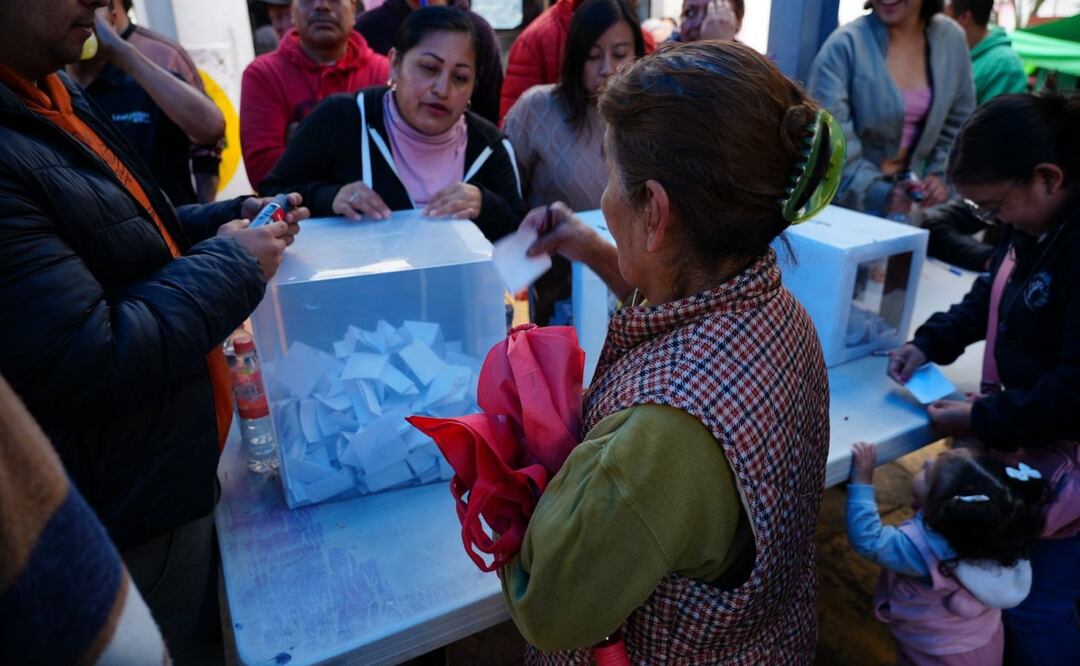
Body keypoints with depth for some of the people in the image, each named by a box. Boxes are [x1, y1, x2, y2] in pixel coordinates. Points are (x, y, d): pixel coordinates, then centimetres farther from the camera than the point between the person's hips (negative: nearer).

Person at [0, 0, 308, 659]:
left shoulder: (55, 94, 5)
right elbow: (92, 364, -30)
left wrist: (232, 219, 1)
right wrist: (230, 264, -18)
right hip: (129, 516, -8)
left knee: (218, 632, 27)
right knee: (188, 646, 17)